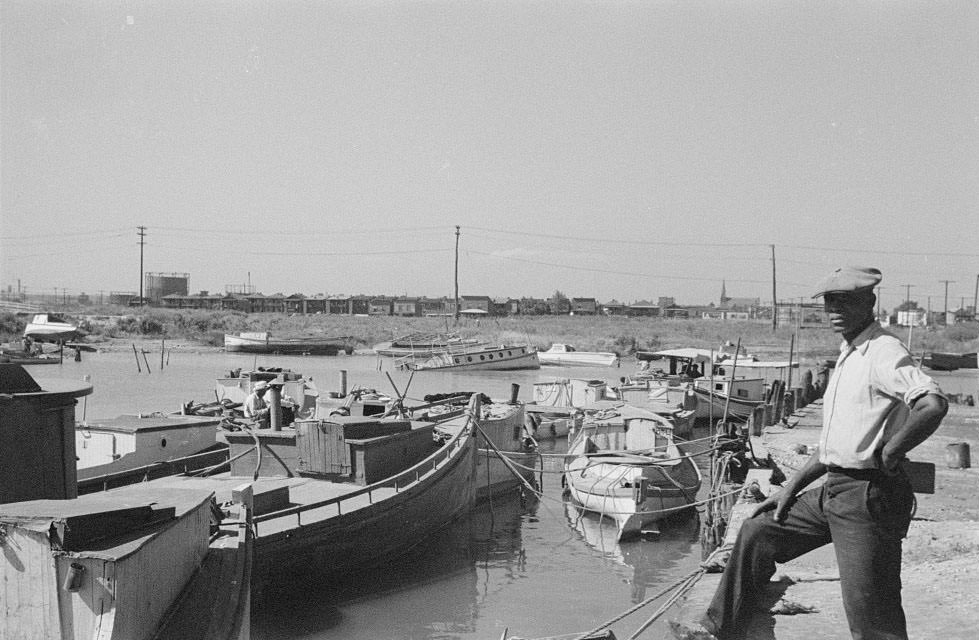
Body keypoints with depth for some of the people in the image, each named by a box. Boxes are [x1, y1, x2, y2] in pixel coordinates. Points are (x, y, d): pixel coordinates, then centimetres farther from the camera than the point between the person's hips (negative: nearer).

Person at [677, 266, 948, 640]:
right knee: (757, 532, 12)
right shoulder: (846, 357, 17)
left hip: (870, 496, -10)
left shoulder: (885, 353, -14)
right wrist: (791, 488, 20)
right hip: (833, 491, 10)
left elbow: (933, 404, -33)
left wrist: (886, 457, -21)